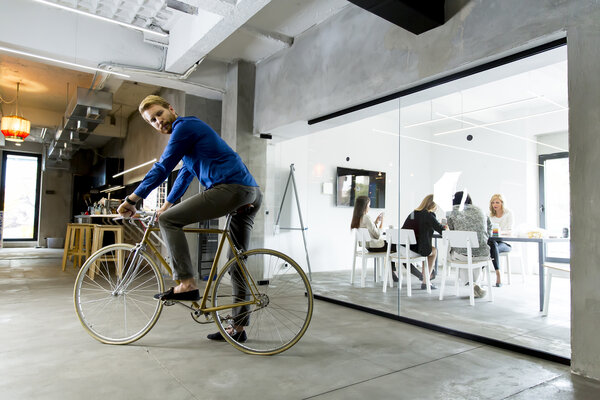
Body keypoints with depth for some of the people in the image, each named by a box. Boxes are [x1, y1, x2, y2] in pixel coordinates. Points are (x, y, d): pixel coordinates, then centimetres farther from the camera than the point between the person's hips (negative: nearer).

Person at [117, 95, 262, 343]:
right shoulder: (191, 128, 30)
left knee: (168, 220, -5)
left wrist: (131, 200, -4)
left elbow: (163, 168, -7)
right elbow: (185, 174, 36)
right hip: (253, 194, 10)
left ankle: (186, 284, -8)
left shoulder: (184, 126, 0)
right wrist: (167, 204, 37)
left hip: (231, 188, -10)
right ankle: (238, 328, 18)